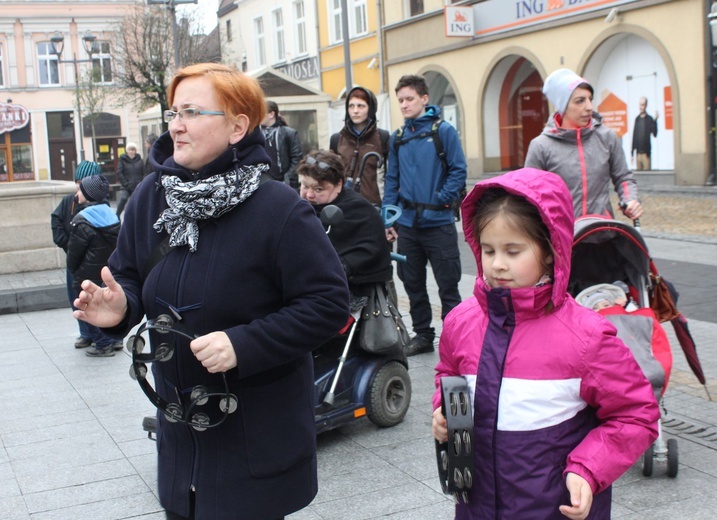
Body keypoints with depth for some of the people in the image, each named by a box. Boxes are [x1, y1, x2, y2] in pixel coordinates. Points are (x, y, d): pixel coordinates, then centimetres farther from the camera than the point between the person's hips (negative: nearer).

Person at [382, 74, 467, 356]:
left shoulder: (444, 131, -5)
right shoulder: (398, 137, 10)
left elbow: (458, 171, -7)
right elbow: (392, 180, 12)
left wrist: (440, 201, -15)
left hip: (438, 224, -5)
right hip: (407, 224, 5)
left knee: (448, 285, 1)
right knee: (413, 284, 13)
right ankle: (423, 335, 26)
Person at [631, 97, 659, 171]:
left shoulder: (649, 119, -3)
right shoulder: (637, 119, 10)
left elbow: (655, 134, -13)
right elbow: (634, 136, 12)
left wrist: (655, 120, -25)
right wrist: (632, 153, 11)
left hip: (646, 152, -4)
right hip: (638, 153, 4)